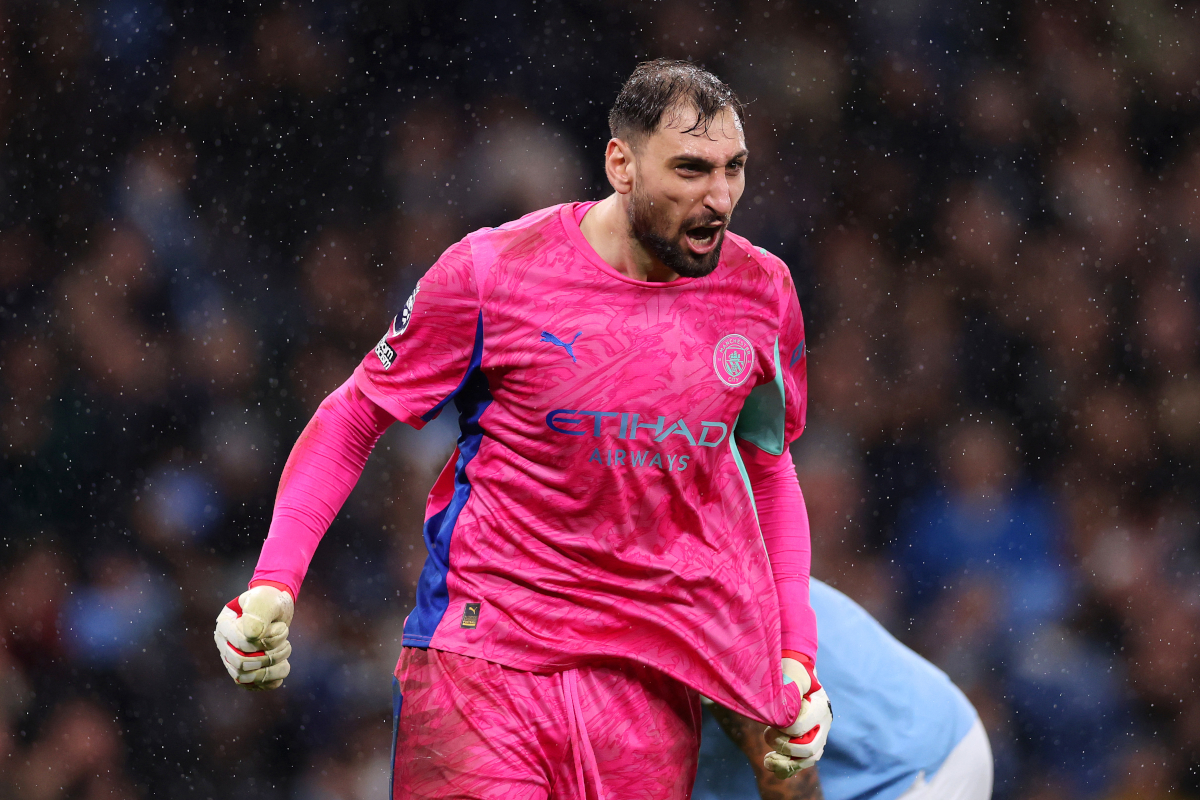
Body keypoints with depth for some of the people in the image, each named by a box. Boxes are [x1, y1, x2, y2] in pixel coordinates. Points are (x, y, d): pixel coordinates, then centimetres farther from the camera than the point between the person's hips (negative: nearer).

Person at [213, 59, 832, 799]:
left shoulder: (763, 293, 3)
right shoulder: (492, 273, -7)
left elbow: (769, 468, 19)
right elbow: (354, 420, 4)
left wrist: (796, 655, 11)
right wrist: (272, 586, -6)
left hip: (651, 675, 3)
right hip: (483, 649, -3)